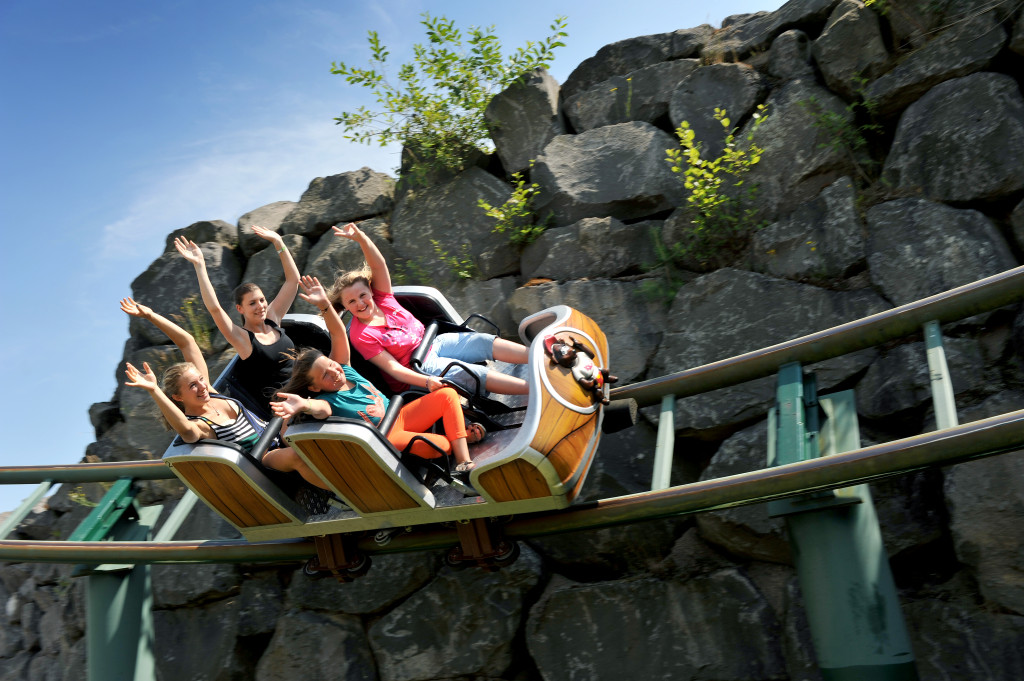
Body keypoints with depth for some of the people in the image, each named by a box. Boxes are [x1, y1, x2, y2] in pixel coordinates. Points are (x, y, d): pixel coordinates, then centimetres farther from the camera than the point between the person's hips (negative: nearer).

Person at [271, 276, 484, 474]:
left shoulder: (343, 369, 2)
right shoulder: (327, 400, -16)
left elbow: (338, 334, -7)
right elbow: (321, 409, -42)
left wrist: (324, 304, -25)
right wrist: (304, 405, -67)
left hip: (400, 416, 8)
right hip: (386, 437, -8)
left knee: (447, 394, -8)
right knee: (438, 446, -34)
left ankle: (463, 460, -12)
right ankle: (463, 436, 0)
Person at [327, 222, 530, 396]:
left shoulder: (382, 298, -1)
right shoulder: (360, 336, -16)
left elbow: (379, 265, -17)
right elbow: (392, 367, -20)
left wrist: (361, 238, -36)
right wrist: (427, 381, -36)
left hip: (433, 343, 7)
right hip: (416, 372, -7)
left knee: (486, 342, -11)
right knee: (475, 373, -23)